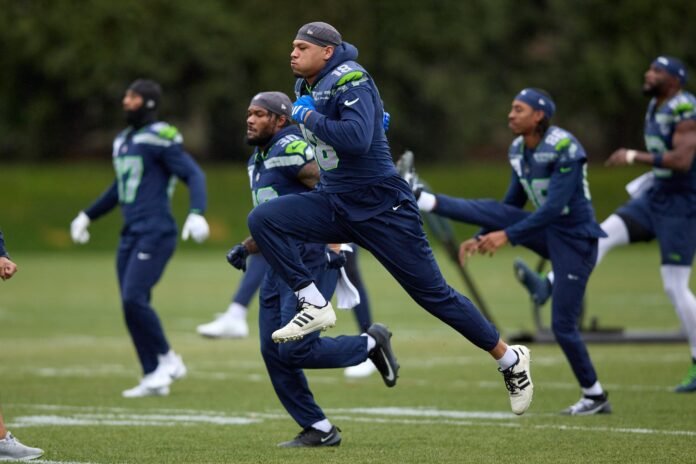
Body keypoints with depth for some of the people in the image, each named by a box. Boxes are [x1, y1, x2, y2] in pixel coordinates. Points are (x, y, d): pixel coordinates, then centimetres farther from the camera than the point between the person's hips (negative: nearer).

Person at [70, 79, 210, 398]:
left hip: (155, 233, -8)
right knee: (131, 305, 3)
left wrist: (196, 214, -28)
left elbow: (193, 174, -13)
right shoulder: (123, 141, 17)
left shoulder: (160, 138, -9)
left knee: (133, 298, -18)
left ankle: (167, 359, -1)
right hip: (131, 236, 8)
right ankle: (154, 378, 9)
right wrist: (87, 216, 34)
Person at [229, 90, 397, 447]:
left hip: (309, 261, -9)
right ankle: (319, 430, 12)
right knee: (273, 352, 4)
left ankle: (371, 344, 9)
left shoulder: (289, 150, -12)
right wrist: (245, 249, 16)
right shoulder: (258, 161, 18)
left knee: (295, 350, -14)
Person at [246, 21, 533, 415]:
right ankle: (315, 306, -9)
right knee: (263, 219, -13)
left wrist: (309, 117, -22)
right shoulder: (308, 87, 9)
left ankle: (510, 360, 14)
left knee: (433, 293, -1)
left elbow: (357, 139, -32)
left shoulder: (350, 81, -17)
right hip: (334, 204, 8)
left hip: (380, 208, -8)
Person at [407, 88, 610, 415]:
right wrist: (482, 238, 7)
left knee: (563, 324, -7)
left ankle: (595, 396, 4)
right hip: (547, 231, 8)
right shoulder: (519, 151, 3)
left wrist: (508, 236, -31)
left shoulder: (564, 149, -23)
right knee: (491, 211, -14)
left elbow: (553, 207, -29)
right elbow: (513, 204, 15)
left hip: (574, 239, -8)